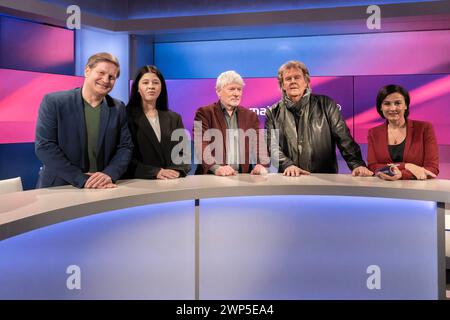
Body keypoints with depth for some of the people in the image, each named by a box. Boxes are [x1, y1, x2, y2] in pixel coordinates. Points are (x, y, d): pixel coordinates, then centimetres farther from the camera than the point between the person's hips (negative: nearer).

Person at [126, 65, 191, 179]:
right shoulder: (128, 116, 1)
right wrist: (155, 172, -16)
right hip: (141, 182, -2)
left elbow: (184, 152, 9)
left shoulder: (174, 118, 14)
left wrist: (177, 171, -9)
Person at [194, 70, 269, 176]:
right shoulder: (204, 113, 4)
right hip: (212, 176, -3)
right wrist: (216, 168, -23)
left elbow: (259, 143, 4)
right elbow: (201, 145, -8)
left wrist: (262, 165, -15)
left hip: (244, 176, 3)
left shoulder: (251, 116, 15)